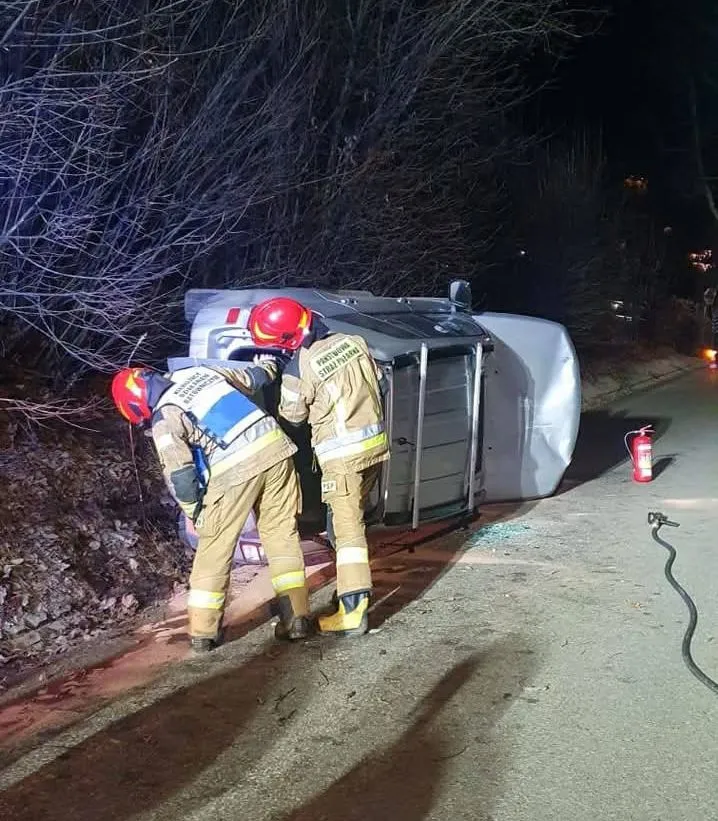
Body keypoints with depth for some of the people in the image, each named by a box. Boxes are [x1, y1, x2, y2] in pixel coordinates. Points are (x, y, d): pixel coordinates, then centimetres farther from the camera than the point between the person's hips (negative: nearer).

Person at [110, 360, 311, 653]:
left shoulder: (164, 418, 0)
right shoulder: (199, 371, 17)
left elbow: (179, 474, -8)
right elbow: (251, 379, 31)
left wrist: (193, 511, 9)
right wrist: (267, 366, 54)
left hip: (236, 469, -6)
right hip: (274, 445, 6)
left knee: (214, 550, 10)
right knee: (282, 534, 15)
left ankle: (203, 632, 16)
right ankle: (297, 618, 15)